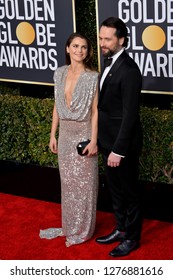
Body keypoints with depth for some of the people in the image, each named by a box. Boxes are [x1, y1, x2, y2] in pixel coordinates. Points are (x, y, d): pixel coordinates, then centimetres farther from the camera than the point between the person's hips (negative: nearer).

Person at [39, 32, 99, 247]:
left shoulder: (92, 77, -11)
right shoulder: (60, 74, 3)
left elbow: (95, 111, -10)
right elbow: (57, 106, 9)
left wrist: (93, 140, -14)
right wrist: (53, 135, 8)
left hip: (83, 134, -5)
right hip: (65, 134, 5)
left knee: (84, 182, 6)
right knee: (67, 181, 14)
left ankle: (83, 229, 19)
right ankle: (69, 226, 28)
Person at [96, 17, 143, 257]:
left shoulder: (129, 70, -22)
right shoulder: (110, 63, 7)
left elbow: (130, 114, -23)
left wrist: (119, 150, -22)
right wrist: (108, 145, 14)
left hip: (123, 143, -9)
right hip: (109, 140, 9)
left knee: (129, 191, 8)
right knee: (115, 190, 21)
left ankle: (132, 238, 23)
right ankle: (121, 229, 37)